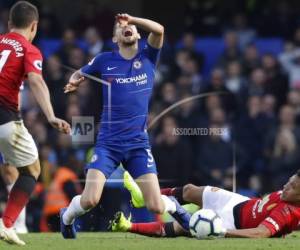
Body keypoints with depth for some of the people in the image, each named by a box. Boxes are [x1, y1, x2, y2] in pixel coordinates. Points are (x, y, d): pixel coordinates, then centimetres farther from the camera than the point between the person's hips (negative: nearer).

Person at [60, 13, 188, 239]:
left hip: (139, 144, 0)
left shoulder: (148, 58, 4)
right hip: (108, 142, 0)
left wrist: (132, 18, -18)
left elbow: (159, 30, -13)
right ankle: (67, 217, 19)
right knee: (89, 200, -16)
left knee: (156, 207, -7)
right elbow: (79, 75, 19)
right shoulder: (105, 61, 4)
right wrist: (74, 82, -2)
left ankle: (173, 206, 32)